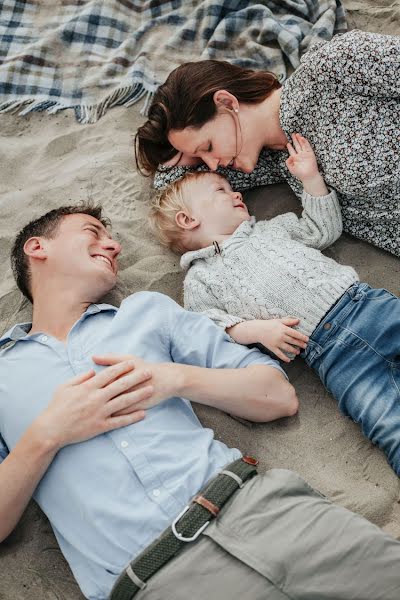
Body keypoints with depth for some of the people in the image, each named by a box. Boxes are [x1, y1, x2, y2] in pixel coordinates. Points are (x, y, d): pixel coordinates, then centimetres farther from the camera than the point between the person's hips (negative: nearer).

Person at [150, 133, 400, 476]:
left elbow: (324, 230, 32)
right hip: (328, 347, -5)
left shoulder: (270, 227, 27)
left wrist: (311, 177, 25)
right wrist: (256, 329, -13)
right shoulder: (200, 277, 12)